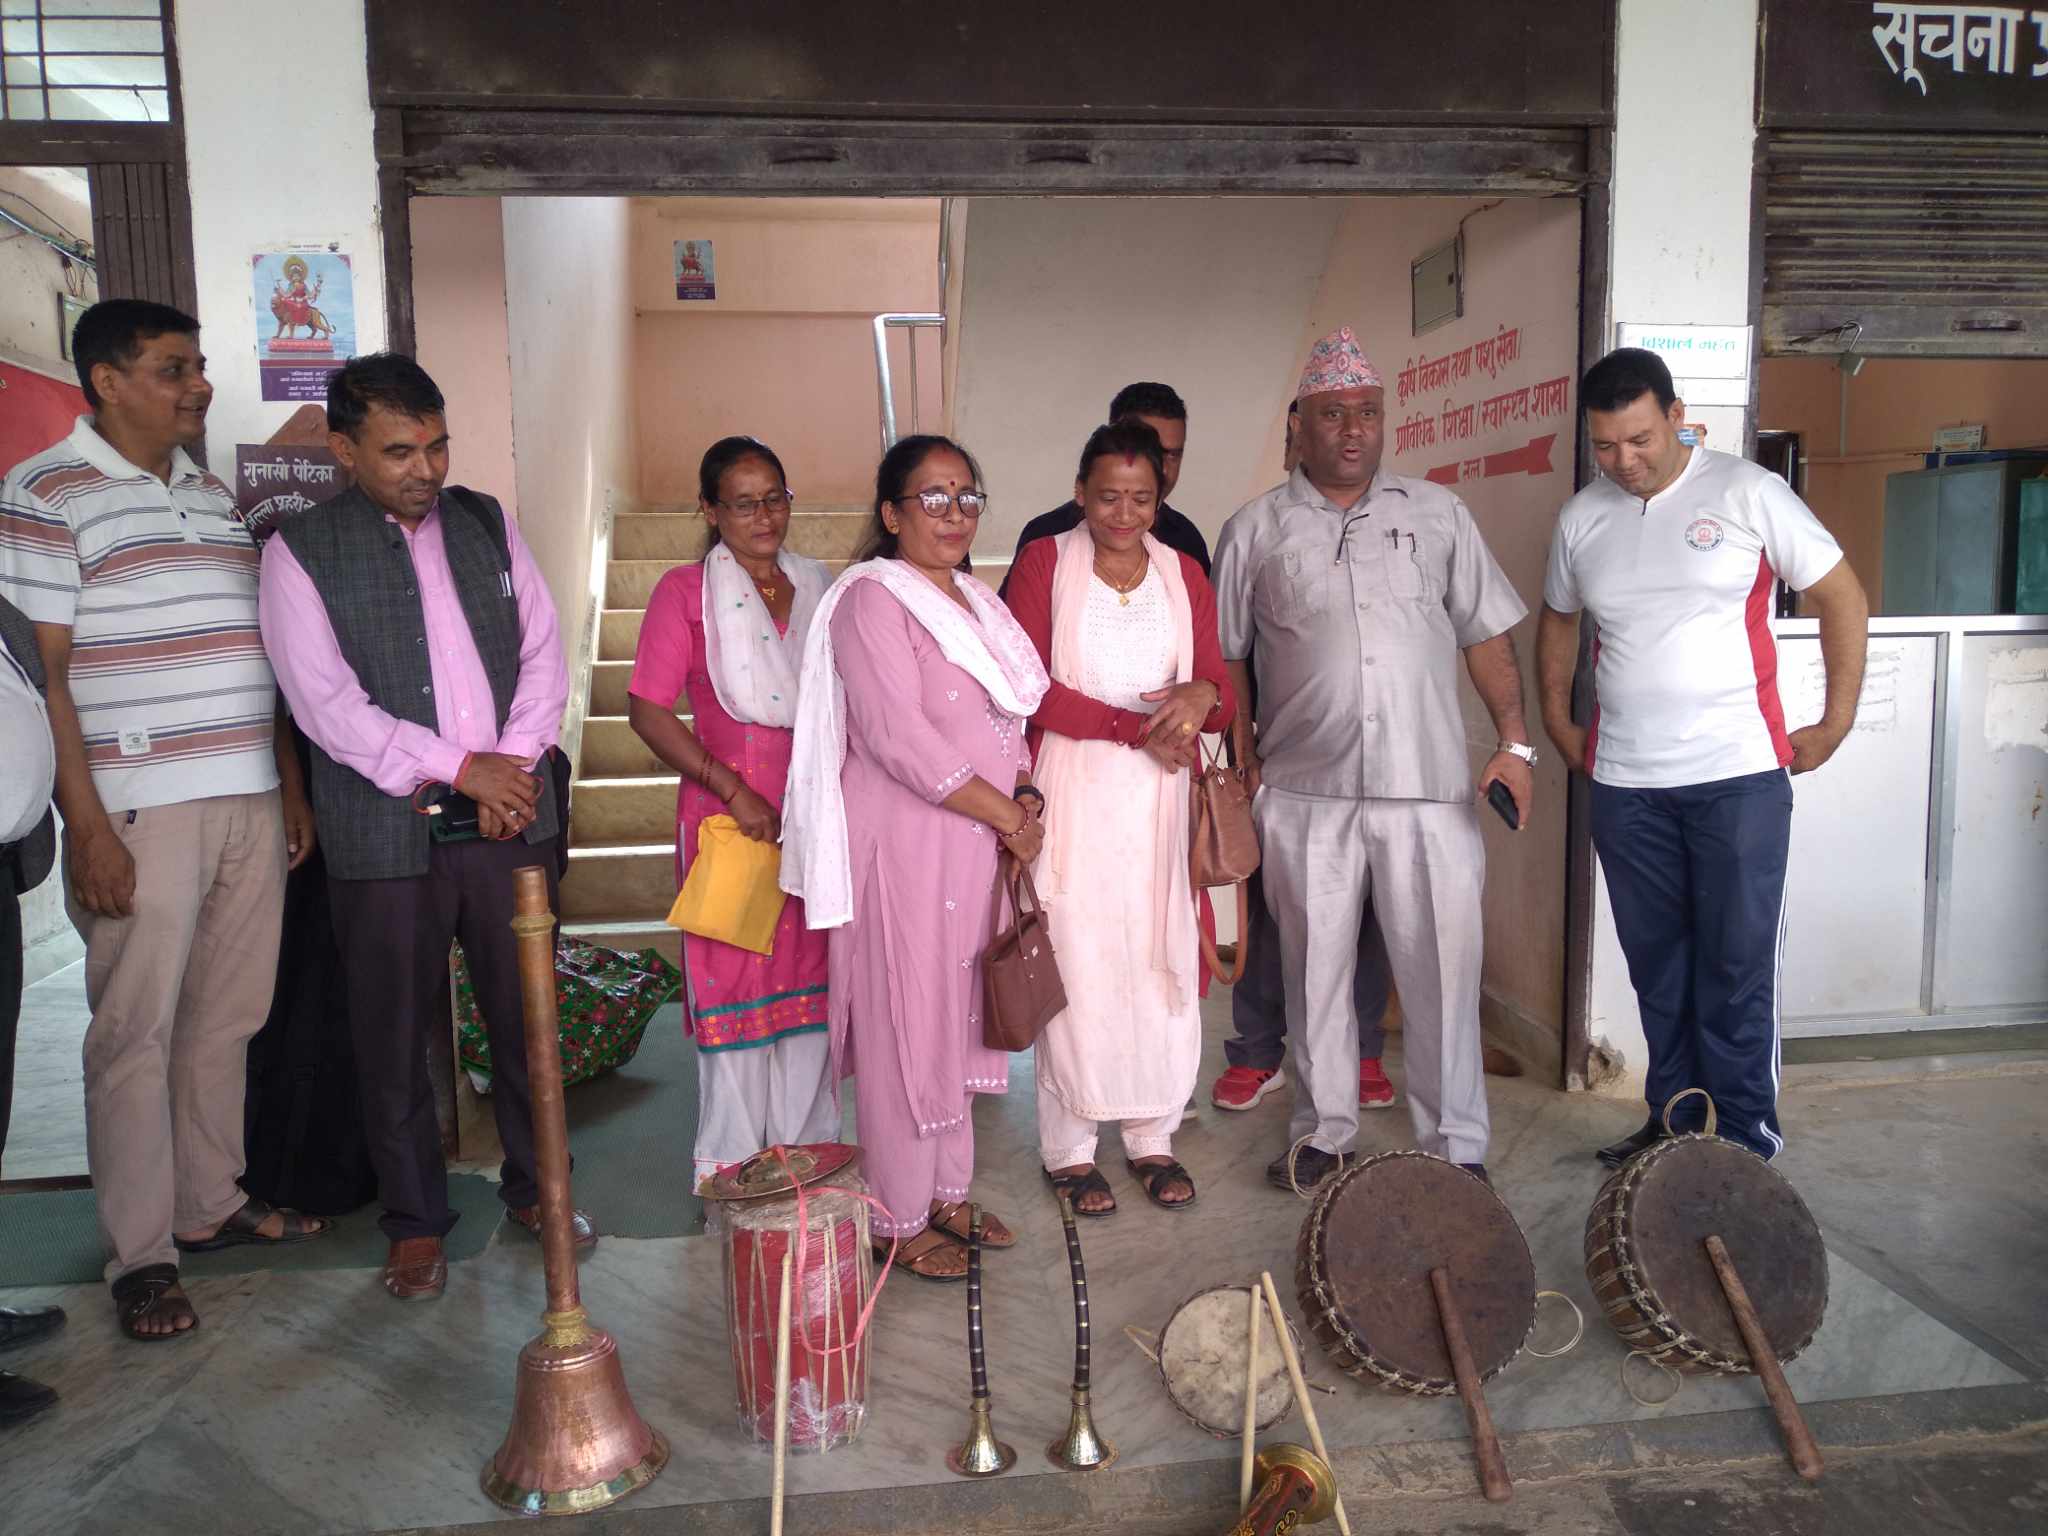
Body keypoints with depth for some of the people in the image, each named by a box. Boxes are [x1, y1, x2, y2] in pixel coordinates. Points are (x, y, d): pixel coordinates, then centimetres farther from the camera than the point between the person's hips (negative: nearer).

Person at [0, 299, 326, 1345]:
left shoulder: (215, 497, 16)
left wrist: (290, 784, 14)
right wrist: (87, 824, -15)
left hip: (248, 804, 6)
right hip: (139, 815, -6)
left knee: (226, 1019, 13)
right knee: (135, 1032, 1)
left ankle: (210, 1203, 28)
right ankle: (141, 1256, 12)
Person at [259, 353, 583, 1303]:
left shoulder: (485, 523, 9)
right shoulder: (300, 551, -2)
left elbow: (542, 653, 7)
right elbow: (326, 704, -10)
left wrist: (512, 767, -5)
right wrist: (458, 768, -13)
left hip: (510, 817, 3)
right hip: (387, 832, -3)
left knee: (525, 1016, 12)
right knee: (394, 1038, 8)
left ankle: (534, 1187, 30)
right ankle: (415, 1222, 25)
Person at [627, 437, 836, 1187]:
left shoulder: (819, 587, 10)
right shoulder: (686, 591, -3)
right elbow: (648, 710, -8)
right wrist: (732, 788, -15)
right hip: (728, 815, -4)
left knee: (809, 983, 10)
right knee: (731, 984, 3)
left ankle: (808, 1150, 25)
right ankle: (734, 1168, 17)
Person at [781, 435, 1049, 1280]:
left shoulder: (975, 602, 16)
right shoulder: (871, 600, -11)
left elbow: (1011, 719, 20)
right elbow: (901, 738, -20)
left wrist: (1026, 793, 0)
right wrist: (1006, 814, -14)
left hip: (979, 847, 8)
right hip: (904, 843, -8)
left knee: (958, 1017, 15)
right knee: (905, 1026, 0)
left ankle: (946, 1194, 30)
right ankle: (900, 1221, 14)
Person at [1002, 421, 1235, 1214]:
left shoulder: (1184, 573, 12)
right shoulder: (1043, 563, 1)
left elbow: (1221, 690, 9)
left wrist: (1203, 696, -16)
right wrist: (1138, 727, -14)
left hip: (1159, 795, 3)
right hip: (1070, 791, -3)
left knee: (1161, 960, 5)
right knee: (1076, 962, -1)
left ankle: (1152, 1136, 21)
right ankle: (1068, 1147, 12)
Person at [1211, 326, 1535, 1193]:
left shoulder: (1437, 514, 9)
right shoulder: (1255, 530, 6)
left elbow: (1486, 634, 10)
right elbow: (1226, 654, 10)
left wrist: (1513, 740, 1)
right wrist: (1242, 755, 2)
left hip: (1429, 785, 0)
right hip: (1305, 793, 0)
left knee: (1443, 968, 3)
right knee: (1315, 969, 9)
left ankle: (1456, 1147, 18)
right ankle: (1322, 1135, 25)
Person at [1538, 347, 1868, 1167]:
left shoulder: (1746, 493, -4)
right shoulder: (1581, 518, 7)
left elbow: (1842, 597, 0)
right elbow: (1558, 620, 23)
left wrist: (1835, 723, -2)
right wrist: (1556, 721, 14)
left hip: (1738, 774, -4)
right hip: (1624, 782, 4)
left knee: (1737, 968, 0)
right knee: (1657, 967, 12)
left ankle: (1745, 1143, 12)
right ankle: (1675, 1119, 25)